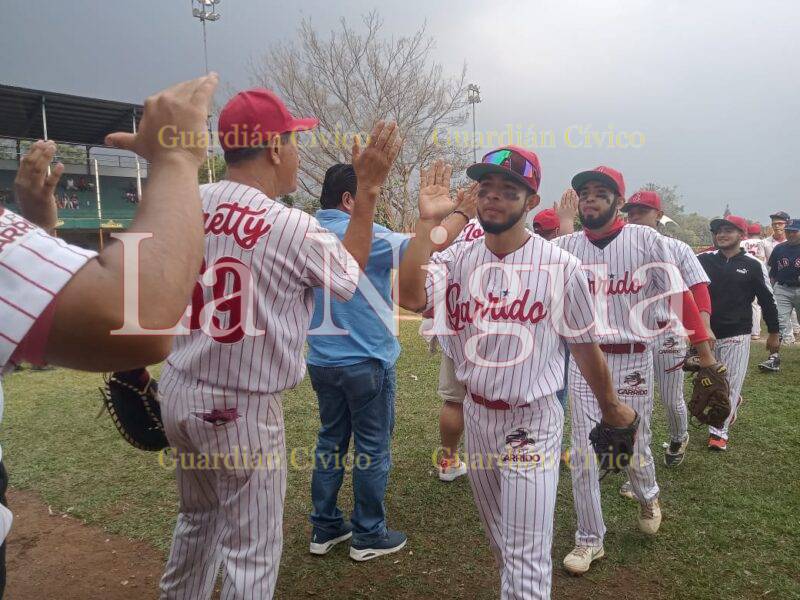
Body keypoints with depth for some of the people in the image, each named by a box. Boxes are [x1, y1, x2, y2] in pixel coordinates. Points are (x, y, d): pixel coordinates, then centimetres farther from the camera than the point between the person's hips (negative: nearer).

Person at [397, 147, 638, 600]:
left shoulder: (562, 267, -12)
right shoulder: (457, 259, -5)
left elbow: (584, 345, -1)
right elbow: (411, 297, -25)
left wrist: (610, 405, 10)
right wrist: (427, 222, -25)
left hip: (533, 421, -4)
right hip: (477, 414, 5)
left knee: (526, 553, 0)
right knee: (499, 539, 25)